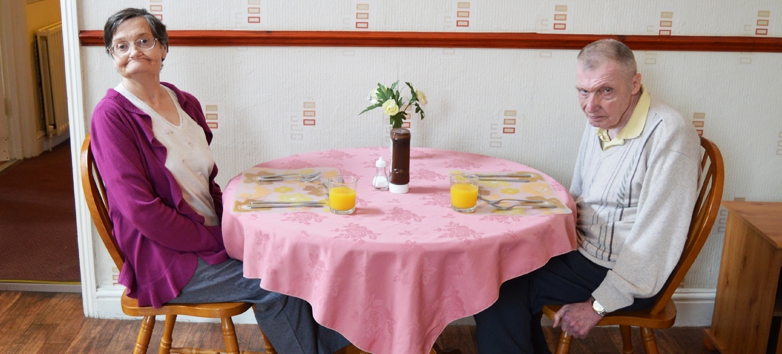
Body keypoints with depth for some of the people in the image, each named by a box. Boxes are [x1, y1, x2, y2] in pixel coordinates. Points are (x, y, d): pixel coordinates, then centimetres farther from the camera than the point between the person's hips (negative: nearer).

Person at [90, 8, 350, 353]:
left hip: (211, 234, 6)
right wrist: (215, 242, -17)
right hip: (163, 257, -6)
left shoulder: (185, 103, 8)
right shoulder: (112, 115, -13)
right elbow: (141, 209, -19)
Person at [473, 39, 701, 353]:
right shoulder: (601, 120, 6)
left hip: (626, 276, -8)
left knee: (505, 288, -15)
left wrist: (599, 305, -20)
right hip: (582, 253, 9)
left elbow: (655, 240, -24)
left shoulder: (669, 135, -22)